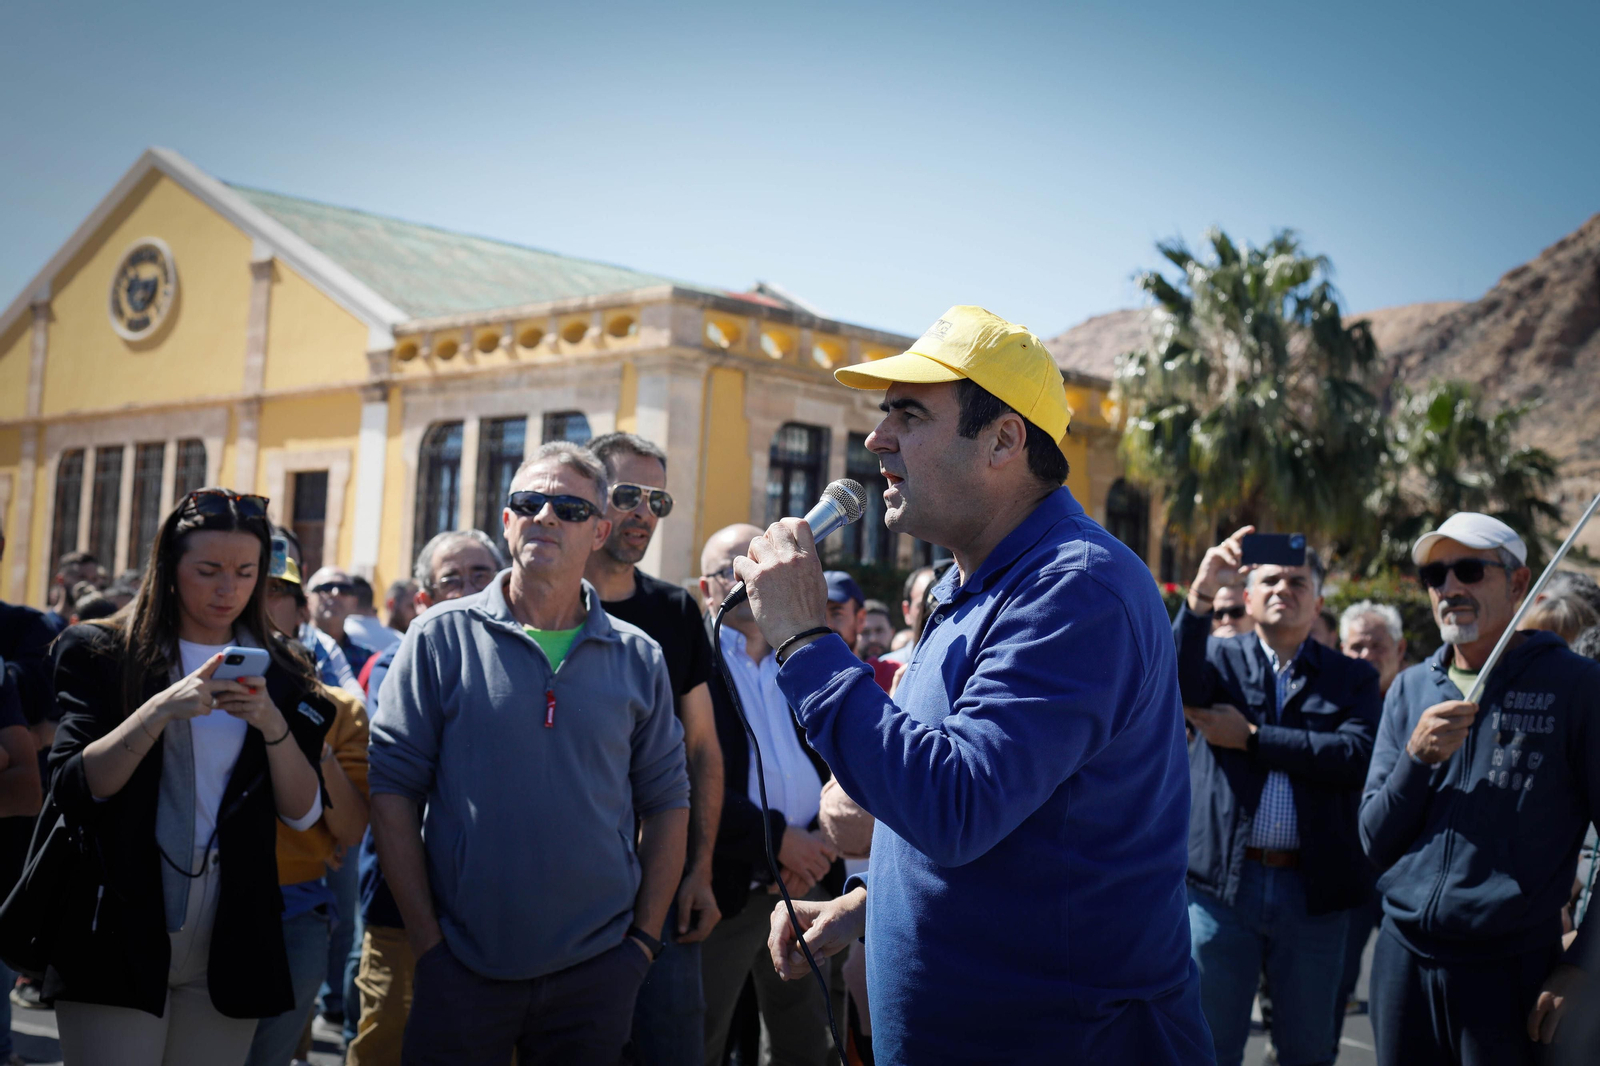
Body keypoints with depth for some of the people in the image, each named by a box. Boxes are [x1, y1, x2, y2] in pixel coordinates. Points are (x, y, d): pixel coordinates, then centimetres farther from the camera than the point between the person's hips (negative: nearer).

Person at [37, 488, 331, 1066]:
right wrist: (163, 708, -22)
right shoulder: (102, 654, 1)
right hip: (121, 937, -2)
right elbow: (72, 787, -11)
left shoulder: (279, 673, 9)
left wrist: (273, 725, -14)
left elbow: (303, 813, 2)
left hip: (229, 947, 3)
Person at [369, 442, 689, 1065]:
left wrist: (645, 936, 1)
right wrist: (427, 938, -6)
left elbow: (666, 801, 8)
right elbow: (392, 786, -3)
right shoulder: (442, 638, -2)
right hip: (462, 968, -1)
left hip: (597, 970, 2)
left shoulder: (638, 659, 4)